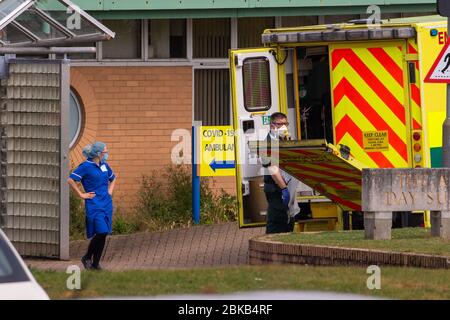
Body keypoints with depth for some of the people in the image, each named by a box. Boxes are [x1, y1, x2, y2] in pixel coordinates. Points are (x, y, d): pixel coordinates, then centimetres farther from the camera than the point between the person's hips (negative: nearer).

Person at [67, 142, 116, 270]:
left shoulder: (105, 165, 13)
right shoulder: (86, 166, -9)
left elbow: (112, 179, 32)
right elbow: (71, 180, -12)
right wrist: (81, 194, -10)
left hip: (106, 204, 7)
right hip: (94, 205, -7)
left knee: (103, 234, 4)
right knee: (101, 232, -16)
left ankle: (96, 263, 13)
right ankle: (87, 257, 4)